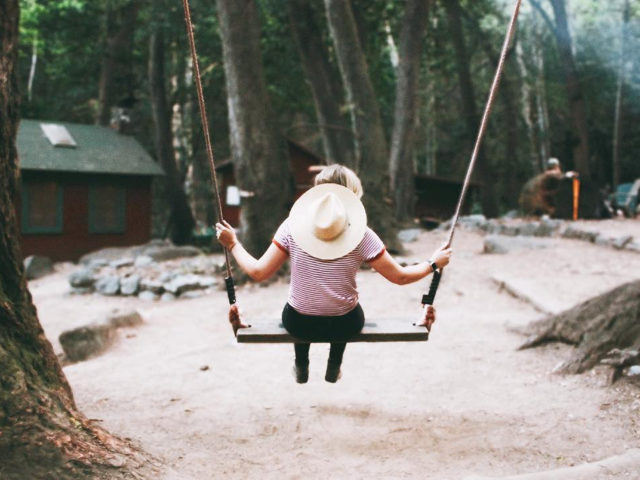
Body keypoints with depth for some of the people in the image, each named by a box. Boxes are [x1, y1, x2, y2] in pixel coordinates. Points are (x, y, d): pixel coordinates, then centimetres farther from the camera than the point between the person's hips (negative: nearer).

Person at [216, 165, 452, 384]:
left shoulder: (292, 227, -15)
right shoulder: (362, 235, -17)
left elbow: (258, 272, -13)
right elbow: (400, 277, -11)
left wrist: (233, 244, 3)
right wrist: (433, 263, 5)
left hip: (298, 325, 1)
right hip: (344, 326, 0)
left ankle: (301, 366, 52)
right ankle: (334, 367, 48)